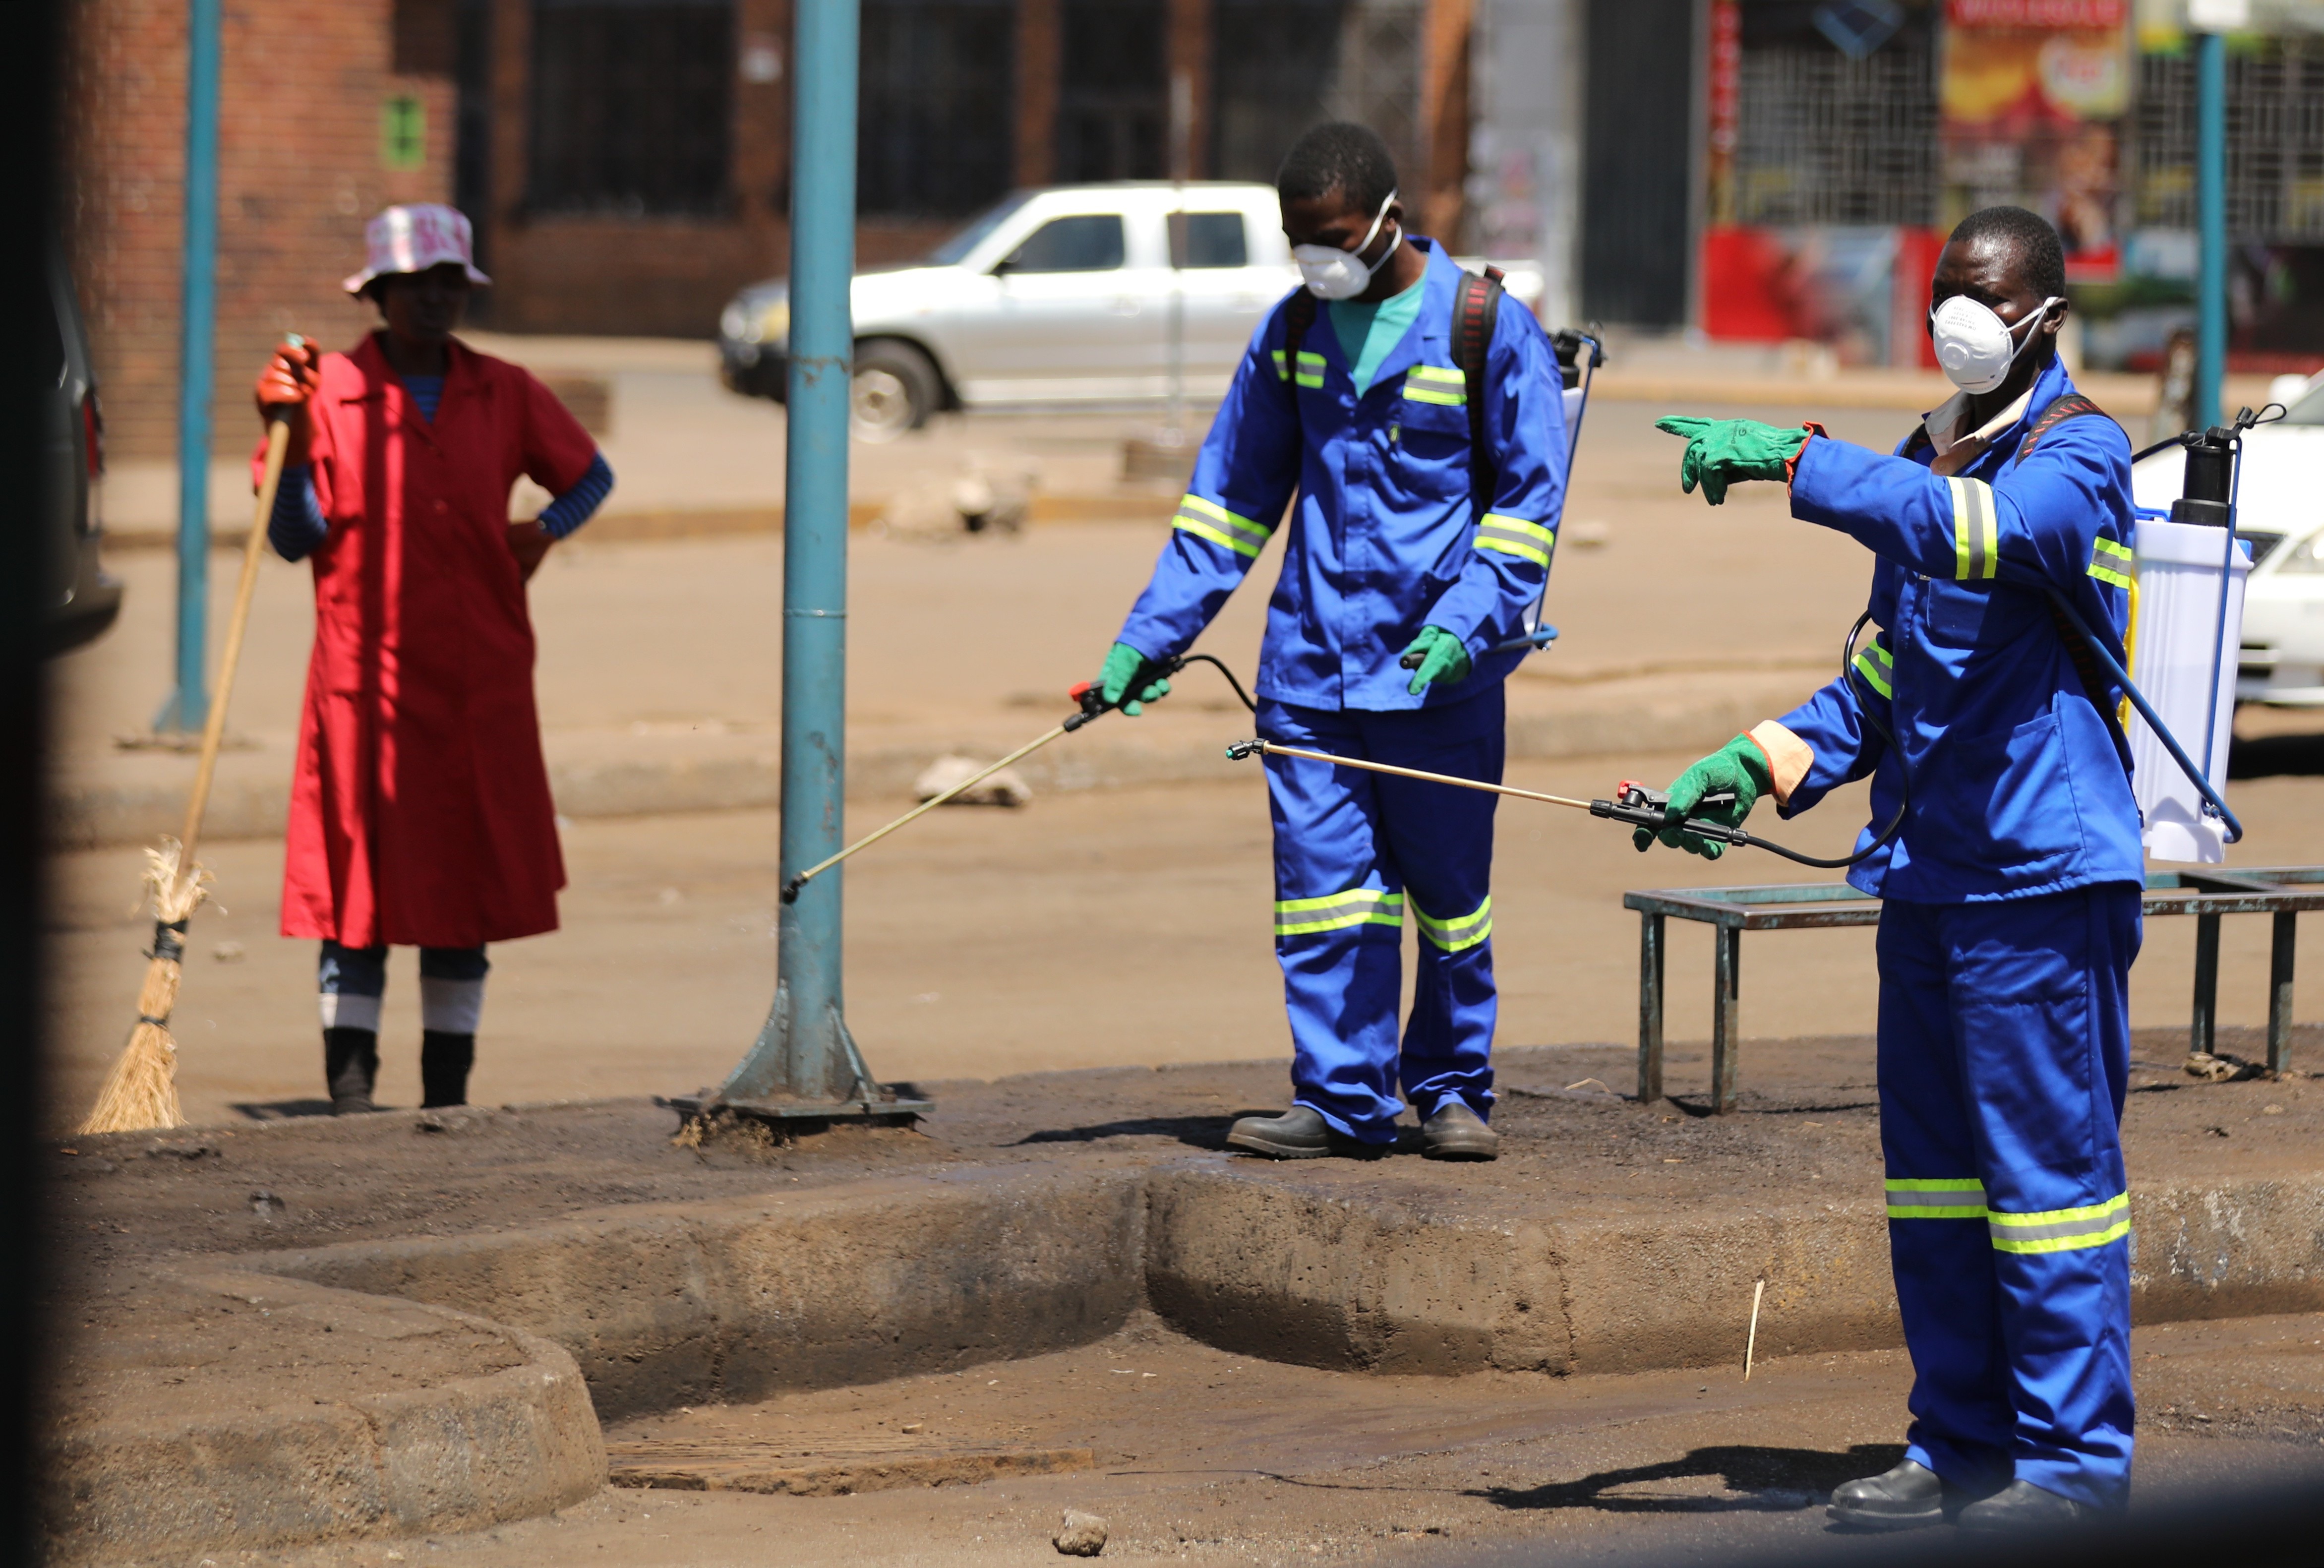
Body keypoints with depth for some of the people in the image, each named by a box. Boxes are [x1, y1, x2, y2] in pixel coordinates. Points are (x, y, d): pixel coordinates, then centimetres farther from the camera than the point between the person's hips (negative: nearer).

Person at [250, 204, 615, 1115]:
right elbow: (294, 538, -3)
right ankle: (349, 1091, 0)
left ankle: (447, 1094, 15)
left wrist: (545, 530, 5)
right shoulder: (329, 393, 0)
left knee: (469, 881, 6)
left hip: (480, 677, 3)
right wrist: (289, 437, -15)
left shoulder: (505, 396, 8)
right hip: (365, 672, -3)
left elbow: (590, 475, 23)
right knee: (361, 877, -4)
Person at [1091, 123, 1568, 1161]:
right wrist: (1149, 637, 8)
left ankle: (1452, 1091, 18)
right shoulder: (1293, 330, 9)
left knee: (1448, 888, 5)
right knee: (1323, 882, -1)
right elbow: (1232, 494, 14)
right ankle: (1341, 1101, 3)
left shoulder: (1491, 330, -5)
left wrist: (1467, 621, -15)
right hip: (1310, 663, 3)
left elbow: (1529, 497, -2)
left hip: (1439, 668, -3)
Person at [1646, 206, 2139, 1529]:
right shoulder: (1934, 457, 17)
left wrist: (1793, 462, -33)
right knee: (1935, 1168, 11)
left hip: (2044, 873, -8)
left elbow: (1984, 532, -30)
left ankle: (2075, 1457, 1)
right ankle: (1961, 1445, 18)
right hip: (1928, 870, 8)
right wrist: (1761, 763, 10)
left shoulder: (2079, 451, -8)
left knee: (2049, 1161, -5)